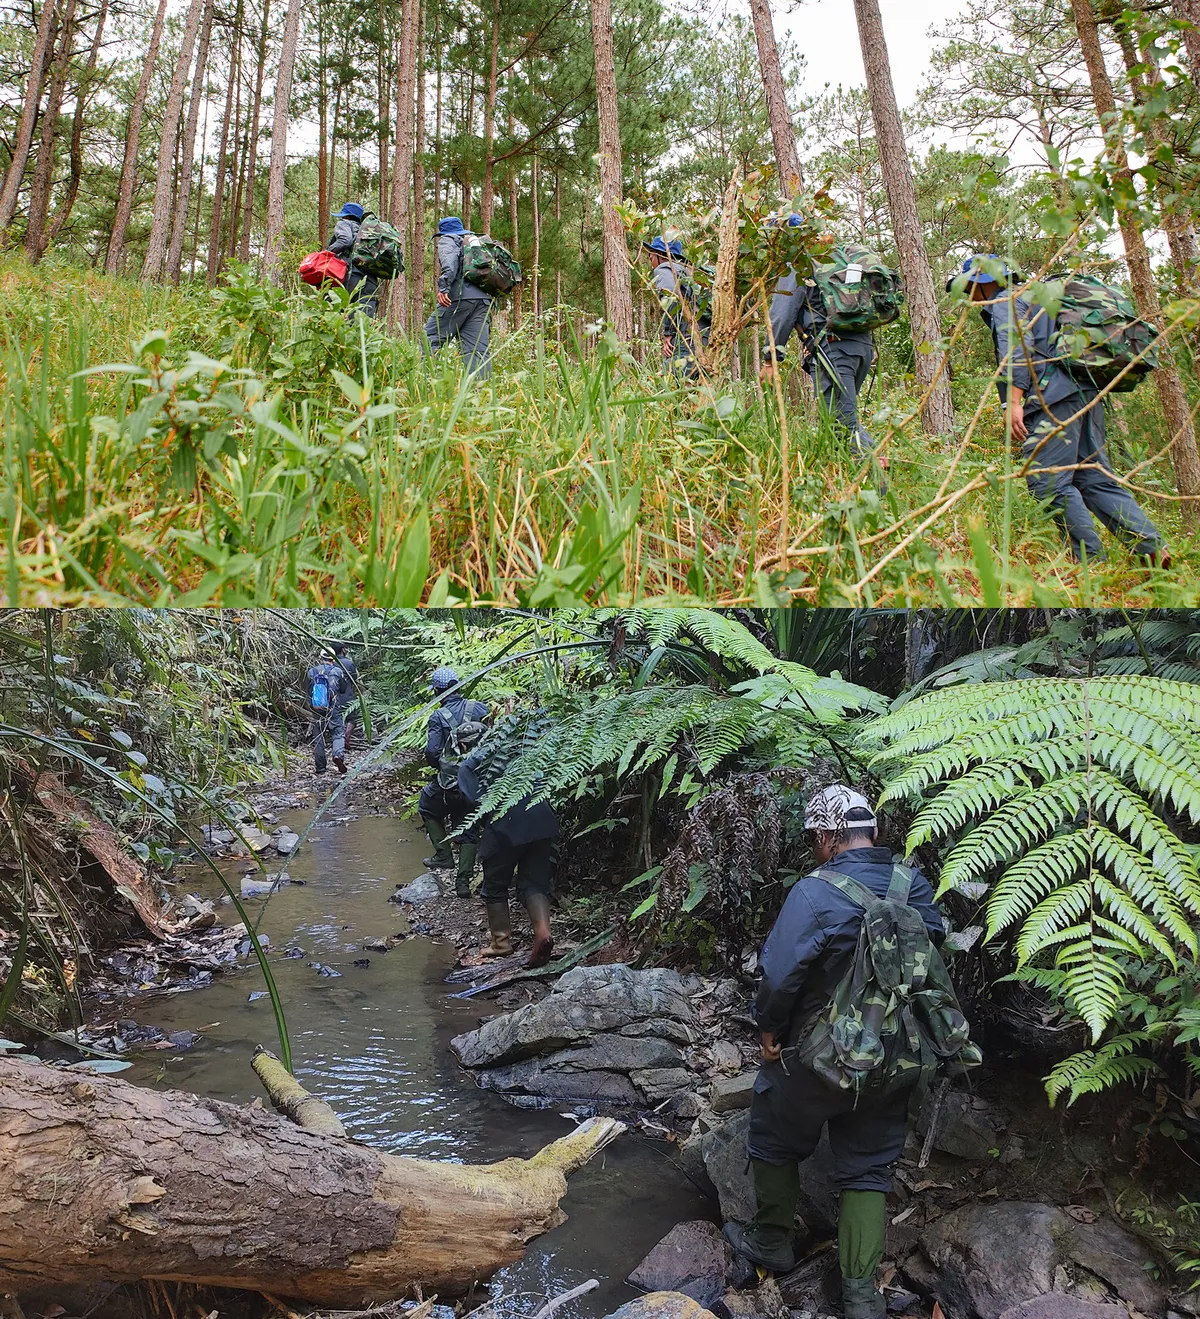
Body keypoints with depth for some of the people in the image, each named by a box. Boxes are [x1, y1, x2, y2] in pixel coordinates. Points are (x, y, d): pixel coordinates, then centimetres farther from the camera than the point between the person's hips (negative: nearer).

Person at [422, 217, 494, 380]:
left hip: (460, 295, -6)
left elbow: (450, 261, -10)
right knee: (479, 348, -2)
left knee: (430, 339, -5)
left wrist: (443, 287, -21)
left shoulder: (447, 240, 12)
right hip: (484, 298, 6)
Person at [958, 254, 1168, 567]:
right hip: (1085, 393, 10)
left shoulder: (1004, 303, 3)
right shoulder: (1030, 299, 34)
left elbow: (1017, 351, -13)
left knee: (1049, 482, -12)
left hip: (1053, 400, -10)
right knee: (1095, 479, 5)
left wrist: (1013, 401, -20)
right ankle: (1153, 546, -4)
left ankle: (1094, 562, -15)